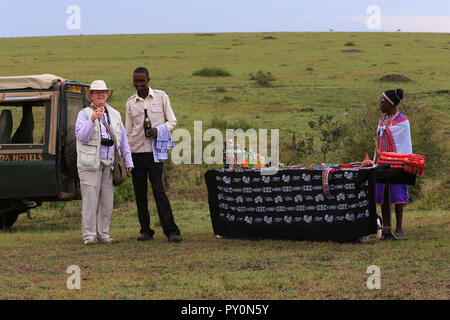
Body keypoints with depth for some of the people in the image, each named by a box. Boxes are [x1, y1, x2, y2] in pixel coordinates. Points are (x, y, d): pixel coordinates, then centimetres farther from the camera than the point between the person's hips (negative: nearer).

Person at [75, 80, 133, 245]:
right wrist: (92, 119, -23)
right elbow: (81, 136, -11)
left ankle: (103, 233, 11)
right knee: (90, 200, -7)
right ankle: (89, 234, -4)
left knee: (107, 200, 4)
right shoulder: (84, 114, 3)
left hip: (109, 164, 5)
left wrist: (128, 162, 15)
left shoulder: (115, 115, 17)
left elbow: (123, 139, 20)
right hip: (90, 163, -5)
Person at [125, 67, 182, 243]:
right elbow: (128, 131, 15)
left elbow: (172, 121, 7)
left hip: (154, 151, -3)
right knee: (140, 192, 4)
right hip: (136, 152, 3)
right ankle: (145, 230, 11)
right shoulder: (130, 103, 10)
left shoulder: (161, 97, 3)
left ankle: (171, 230, -9)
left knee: (158, 190, -11)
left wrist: (158, 131, -12)